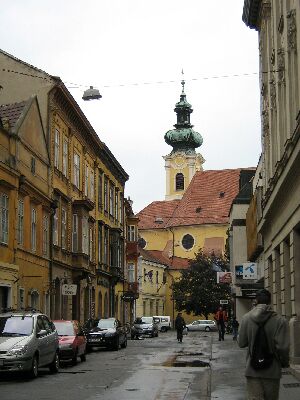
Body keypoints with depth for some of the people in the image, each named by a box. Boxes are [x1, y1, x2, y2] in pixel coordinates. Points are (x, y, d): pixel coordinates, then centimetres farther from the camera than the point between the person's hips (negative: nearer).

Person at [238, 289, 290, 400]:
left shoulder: (246, 318, -5)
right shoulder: (280, 320, -12)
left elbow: (241, 343, 0)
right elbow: (282, 347, -14)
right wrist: (284, 363, 4)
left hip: (252, 370, 1)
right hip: (272, 371, -1)